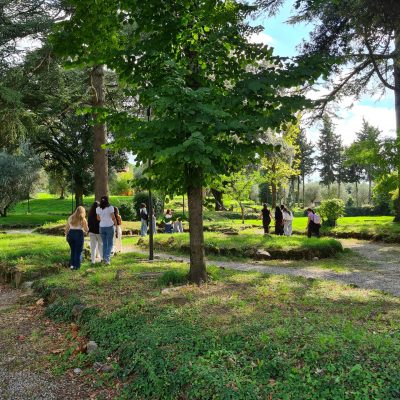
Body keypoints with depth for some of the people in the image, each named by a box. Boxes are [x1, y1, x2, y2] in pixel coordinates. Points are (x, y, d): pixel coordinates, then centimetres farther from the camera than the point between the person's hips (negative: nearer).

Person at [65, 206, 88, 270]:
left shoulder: (70, 217, 12)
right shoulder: (83, 219, 0)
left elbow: (67, 228, 12)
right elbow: (86, 230, -2)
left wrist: (66, 236, 20)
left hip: (70, 234, 4)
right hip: (79, 234, -4)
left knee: (72, 250, 18)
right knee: (78, 251, 5)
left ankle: (71, 264, 18)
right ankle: (76, 266, 5)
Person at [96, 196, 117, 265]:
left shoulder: (98, 209, 0)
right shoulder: (110, 208, -10)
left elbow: (98, 219, 11)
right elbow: (113, 218, -7)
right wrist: (116, 224, 8)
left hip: (102, 227, 3)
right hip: (109, 226, -3)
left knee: (104, 243, 13)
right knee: (110, 243, 3)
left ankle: (104, 258, 15)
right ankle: (107, 257, -13)